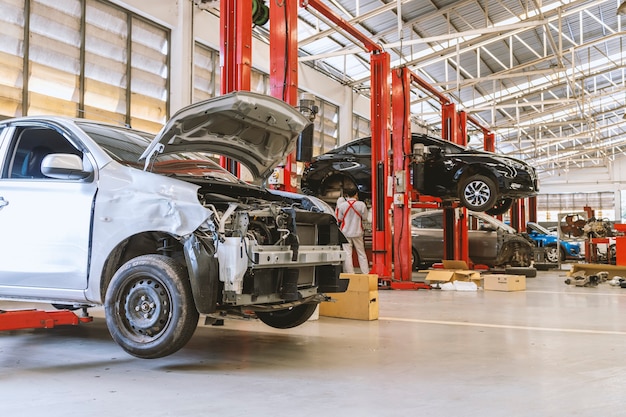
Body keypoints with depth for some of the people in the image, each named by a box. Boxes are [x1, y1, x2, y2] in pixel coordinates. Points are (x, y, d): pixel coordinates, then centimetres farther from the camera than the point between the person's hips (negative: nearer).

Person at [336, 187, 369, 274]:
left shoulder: (342, 205, -9)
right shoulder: (361, 204, -10)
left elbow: (339, 219, 0)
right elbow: (364, 216, 1)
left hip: (345, 232, -1)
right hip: (357, 232, 1)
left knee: (347, 254, 2)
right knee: (361, 254, 11)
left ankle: (350, 274, -1)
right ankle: (365, 273, 14)